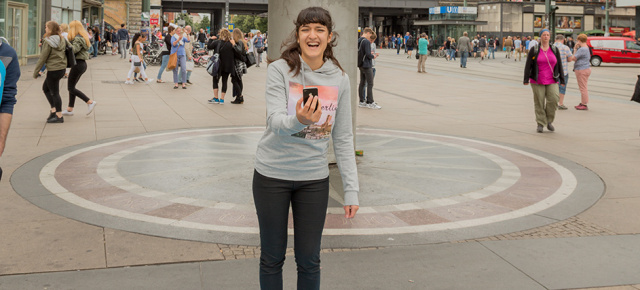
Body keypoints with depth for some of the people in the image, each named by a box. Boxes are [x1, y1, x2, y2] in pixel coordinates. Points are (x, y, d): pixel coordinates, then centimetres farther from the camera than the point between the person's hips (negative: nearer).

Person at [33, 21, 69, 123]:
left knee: (54, 92, 1)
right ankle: (54, 110, 19)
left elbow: (43, 58, -12)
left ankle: (59, 116, 6)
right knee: (45, 88, 21)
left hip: (53, 70, -8)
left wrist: (36, 71, -3)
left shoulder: (48, 42, -15)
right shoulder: (62, 39, 5)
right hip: (62, 68, 8)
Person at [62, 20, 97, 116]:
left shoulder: (78, 39, -16)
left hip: (78, 64, -10)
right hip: (82, 64, 10)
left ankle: (90, 102, -8)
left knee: (71, 88, -4)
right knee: (71, 87, 14)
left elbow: (74, 50, -29)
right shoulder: (83, 37, 15)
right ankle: (70, 109, 18)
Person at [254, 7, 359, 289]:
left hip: (314, 178, 2)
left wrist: (351, 189, -1)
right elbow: (276, 122, -21)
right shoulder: (279, 70, -9)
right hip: (272, 174, -2)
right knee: (272, 258, 10)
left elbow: (343, 138, 3)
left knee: (309, 261, 8)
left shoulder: (339, 79, 0)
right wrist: (299, 120, -43)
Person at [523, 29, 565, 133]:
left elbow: (559, 65, 11)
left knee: (553, 99, -14)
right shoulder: (534, 50, 2)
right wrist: (526, 79, -8)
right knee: (539, 103, -2)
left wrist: (562, 80, 8)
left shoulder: (554, 50, 9)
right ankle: (540, 124, 8)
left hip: (552, 81, 1)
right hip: (537, 82, -1)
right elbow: (528, 65, -1)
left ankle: (549, 121, 5)